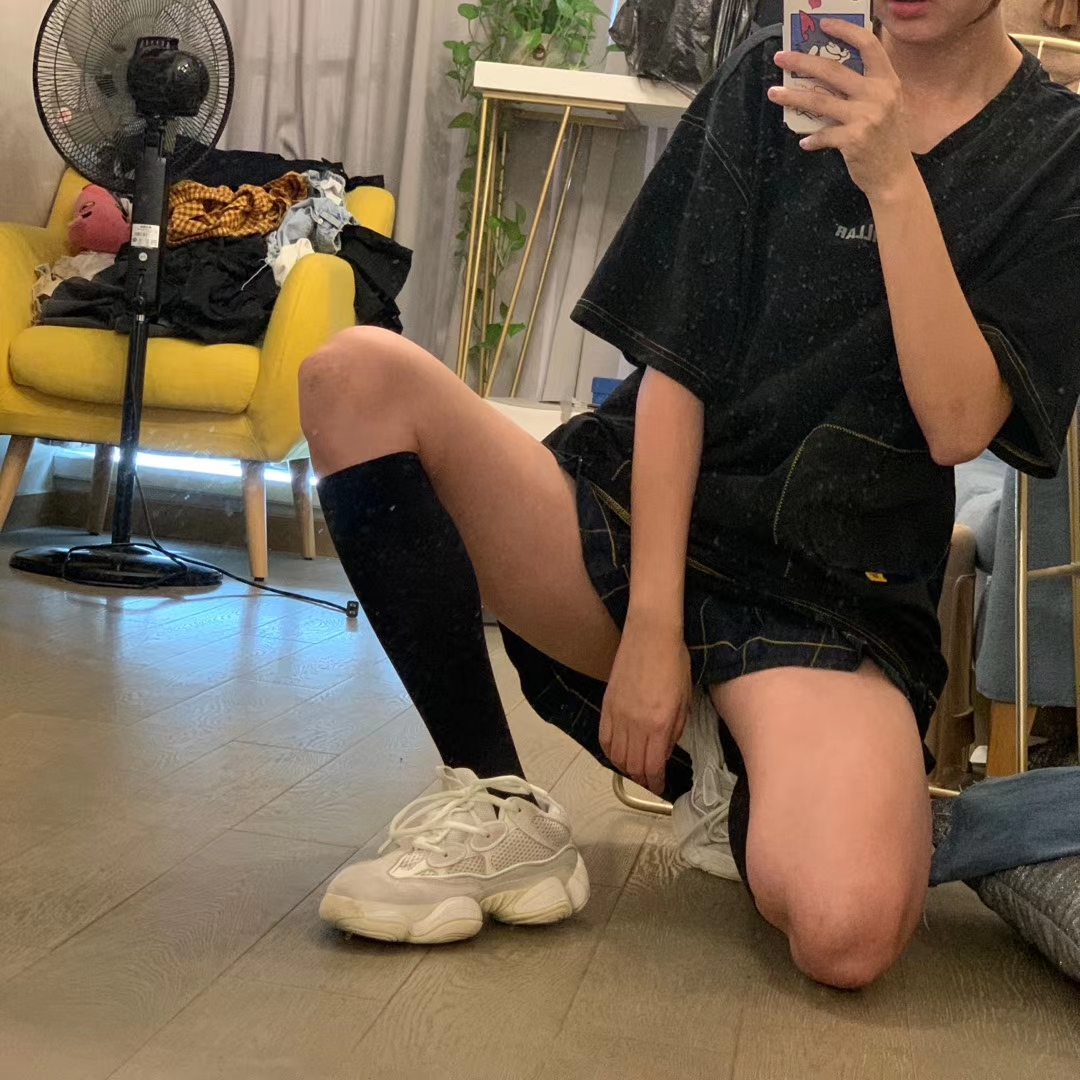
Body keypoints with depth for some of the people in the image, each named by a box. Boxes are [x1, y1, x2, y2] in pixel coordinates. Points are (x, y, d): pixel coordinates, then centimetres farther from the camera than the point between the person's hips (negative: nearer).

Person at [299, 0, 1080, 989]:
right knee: (359, 376, -23)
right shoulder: (772, 80, 7)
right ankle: (498, 813, -14)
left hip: (831, 599, -2)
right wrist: (651, 622, -10)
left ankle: (754, 789, 5)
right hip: (635, 521, 3)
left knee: (845, 932, -33)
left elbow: (959, 424, -10)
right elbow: (676, 363, 0)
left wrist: (894, 184, -21)